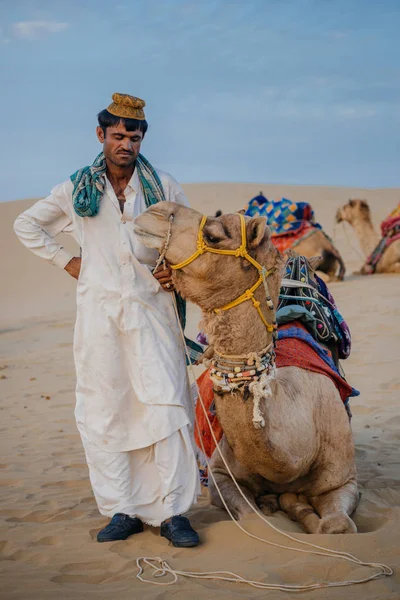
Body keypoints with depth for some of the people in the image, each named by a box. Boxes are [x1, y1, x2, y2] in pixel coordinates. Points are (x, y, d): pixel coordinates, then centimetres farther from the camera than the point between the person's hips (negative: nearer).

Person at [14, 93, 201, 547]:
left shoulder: (163, 187, 8)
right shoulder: (77, 189, 8)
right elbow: (26, 225, 19)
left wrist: (178, 270, 0)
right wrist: (66, 261, 10)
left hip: (151, 309, 0)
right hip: (98, 310, 1)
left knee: (165, 406, -8)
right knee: (102, 412, 1)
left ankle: (172, 511, 0)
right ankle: (122, 510, 11)